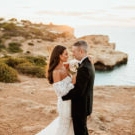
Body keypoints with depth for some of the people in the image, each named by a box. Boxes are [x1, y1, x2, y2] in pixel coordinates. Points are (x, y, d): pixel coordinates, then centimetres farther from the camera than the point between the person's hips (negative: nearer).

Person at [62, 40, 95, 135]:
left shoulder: (84, 68, -27)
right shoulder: (88, 64, 6)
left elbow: (79, 91, -27)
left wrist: (63, 96, -16)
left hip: (80, 107, -10)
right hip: (84, 104, 10)